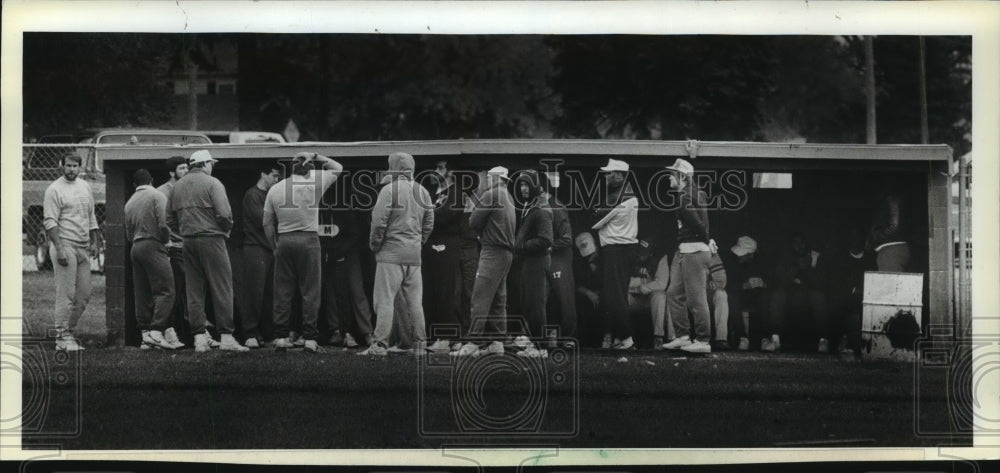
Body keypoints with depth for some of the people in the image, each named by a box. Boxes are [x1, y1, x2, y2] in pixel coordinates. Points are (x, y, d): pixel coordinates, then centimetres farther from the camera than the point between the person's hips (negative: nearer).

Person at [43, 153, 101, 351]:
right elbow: (50, 222, -12)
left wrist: (94, 241, 15)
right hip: (65, 246, -7)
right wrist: (59, 249, -19)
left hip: (84, 247, 7)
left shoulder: (85, 187, 15)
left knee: (84, 294, 7)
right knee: (66, 294, -7)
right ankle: (62, 337, -2)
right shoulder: (55, 189, -7)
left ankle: (70, 331, 18)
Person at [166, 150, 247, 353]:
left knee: (194, 291, 8)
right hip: (211, 238, -6)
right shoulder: (212, 183, -6)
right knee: (221, 289, -2)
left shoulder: (177, 186, 12)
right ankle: (226, 337, -4)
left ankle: (199, 338, 7)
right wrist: (226, 231, 3)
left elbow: (170, 219, 13)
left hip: (188, 242, 6)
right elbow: (224, 214, -15)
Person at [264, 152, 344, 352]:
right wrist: (315, 156, 11)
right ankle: (309, 338, -3)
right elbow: (337, 168, 10)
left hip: (284, 241, 3)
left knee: (282, 291, 8)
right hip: (308, 240, -3)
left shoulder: (275, 189, 7)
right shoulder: (313, 184, -5)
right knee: (310, 291, 0)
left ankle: (280, 337, 7)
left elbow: (267, 224, 10)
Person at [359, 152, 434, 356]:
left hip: (391, 253, -6)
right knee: (414, 301, 10)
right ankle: (419, 344, 13)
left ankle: (380, 345, -8)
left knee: (385, 300, -5)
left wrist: (374, 245, 0)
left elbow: (379, 222, -13)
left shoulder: (389, 190, -10)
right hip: (414, 255, 6)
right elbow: (429, 224, 14)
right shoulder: (422, 192, 10)